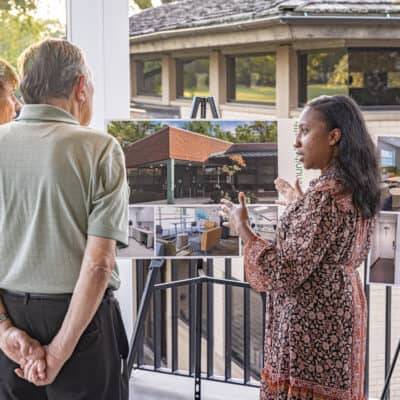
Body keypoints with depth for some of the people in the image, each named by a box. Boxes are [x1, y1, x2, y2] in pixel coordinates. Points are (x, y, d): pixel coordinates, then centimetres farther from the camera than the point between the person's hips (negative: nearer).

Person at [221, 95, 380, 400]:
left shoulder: (324, 194, -22)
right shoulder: (357, 189, 6)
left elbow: (284, 273, -23)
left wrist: (242, 225, -13)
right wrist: (300, 206, 23)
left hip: (312, 321, -9)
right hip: (343, 310, 9)